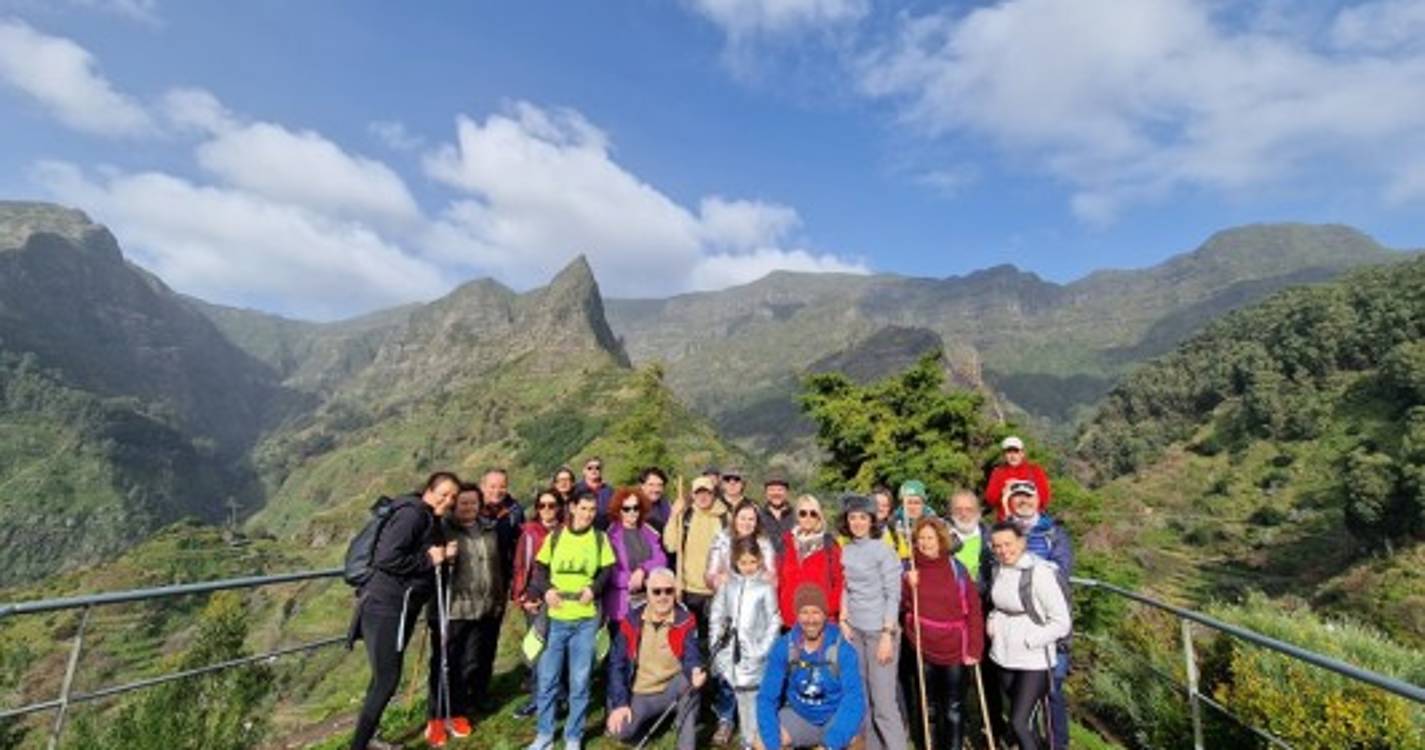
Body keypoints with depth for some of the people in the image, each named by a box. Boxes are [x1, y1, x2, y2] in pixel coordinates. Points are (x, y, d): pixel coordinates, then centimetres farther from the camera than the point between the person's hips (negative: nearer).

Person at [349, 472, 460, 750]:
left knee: (385, 676, 19)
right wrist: (429, 559, -18)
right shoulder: (411, 514, -18)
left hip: (401, 608, 10)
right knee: (387, 680, -4)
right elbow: (386, 558, -27)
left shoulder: (429, 521, 13)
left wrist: (443, 555, 0)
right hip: (385, 607, -10)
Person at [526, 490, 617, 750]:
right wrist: (545, 589, -11)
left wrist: (594, 589, -13)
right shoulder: (554, 536, 6)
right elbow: (539, 568, 7)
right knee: (547, 679, 8)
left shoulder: (600, 539, 4)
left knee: (580, 681, 5)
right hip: (555, 618, 1)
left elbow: (607, 571, 5)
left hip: (586, 619, -1)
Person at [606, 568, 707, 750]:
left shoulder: (685, 620, -12)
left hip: (671, 691, -2)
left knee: (689, 680, -32)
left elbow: (691, 658, -22)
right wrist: (619, 703, -15)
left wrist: (695, 673, -46)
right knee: (620, 731, -22)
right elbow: (617, 664, -6)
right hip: (638, 694, 2)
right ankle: (653, 717, 13)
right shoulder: (631, 620, -8)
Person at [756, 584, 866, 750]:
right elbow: (767, 697, -13)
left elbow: (854, 697, -28)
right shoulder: (783, 647, -13)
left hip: (836, 717, -2)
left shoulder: (842, 649, -20)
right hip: (800, 716, 3)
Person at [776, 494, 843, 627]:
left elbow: (838, 581, 2)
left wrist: (832, 612, -6)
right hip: (790, 618, 2)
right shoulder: (787, 542, 7)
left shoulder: (829, 544, 1)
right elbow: (779, 579, 10)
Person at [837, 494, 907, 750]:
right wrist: (843, 620, 3)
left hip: (880, 630, -5)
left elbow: (893, 595, -11)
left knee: (883, 700, -4)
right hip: (855, 630, 5)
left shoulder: (883, 550, -9)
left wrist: (887, 635, -15)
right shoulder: (845, 551, 6)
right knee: (864, 697, 13)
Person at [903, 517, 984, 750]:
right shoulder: (910, 569, 0)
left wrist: (974, 648, -9)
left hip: (955, 648, -1)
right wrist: (908, 587, -17)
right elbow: (901, 607, 1)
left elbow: (973, 610, -4)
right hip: (923, 648, 1)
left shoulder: (956, 568, -5)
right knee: (929, 707, 13)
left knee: (954, 707, 10)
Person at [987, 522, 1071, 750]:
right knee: (1022, 720, 20)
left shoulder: (1039, 572, -20)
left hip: (1034, 660, -6)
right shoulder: (998, 569, 1)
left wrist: (1027, 641, -18)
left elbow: (1061, 622, -16)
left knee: (1019, 723, -4)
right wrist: (992, 620, 0)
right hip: (1004, 657, 6)